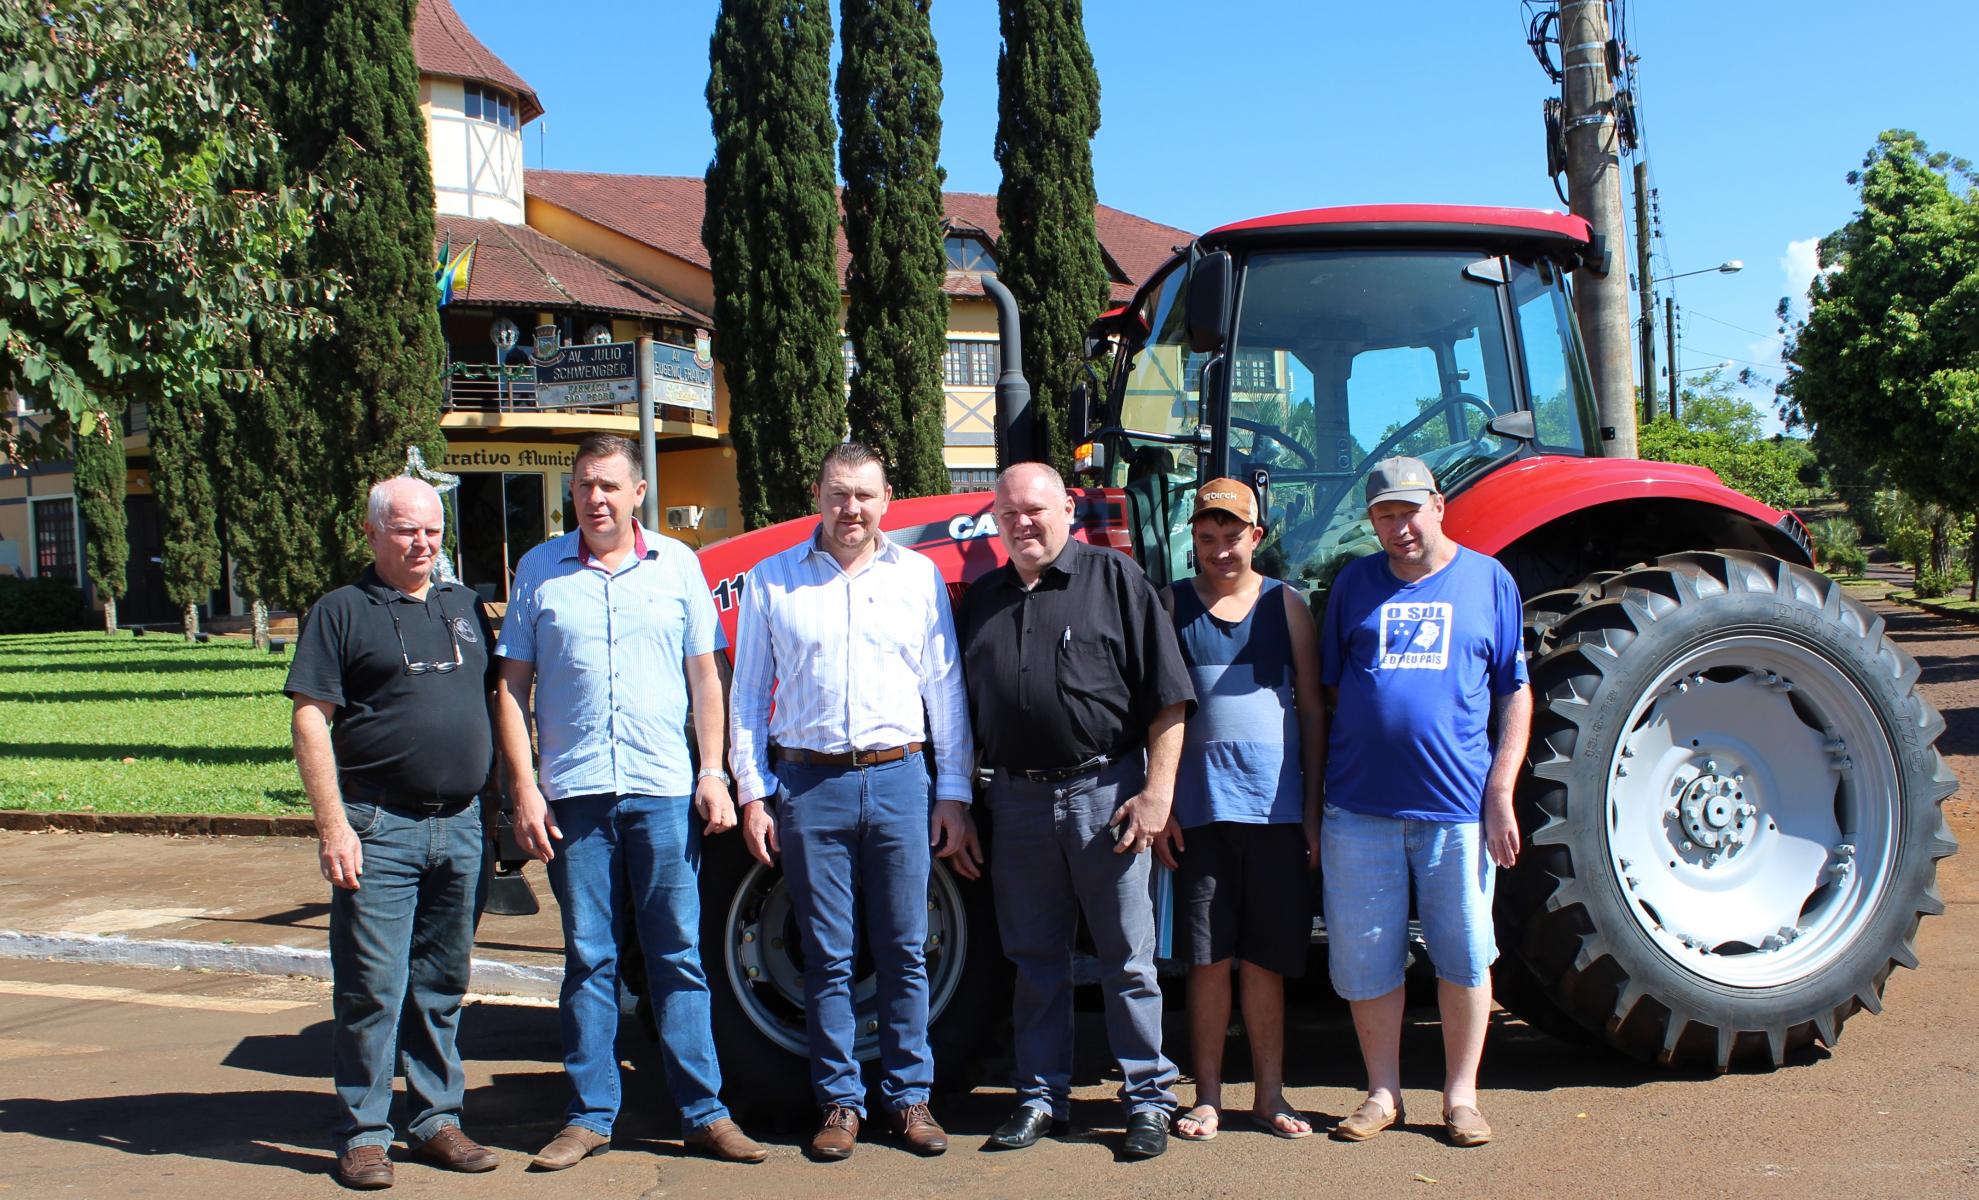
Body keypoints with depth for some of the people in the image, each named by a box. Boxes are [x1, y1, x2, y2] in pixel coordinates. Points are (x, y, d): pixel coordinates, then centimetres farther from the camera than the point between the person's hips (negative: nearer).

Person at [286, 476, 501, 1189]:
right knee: (373, 988, -2)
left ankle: (436, 1121, 21)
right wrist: (332, 824, -14)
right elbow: (310, 720, -6)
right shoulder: (343, 612, 0)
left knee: (442, 986, 12)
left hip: (461, 828, 5)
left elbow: (497, 698, 20)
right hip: (378, 828, -5)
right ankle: (363, 1134, 9)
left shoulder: (465, 608, 15)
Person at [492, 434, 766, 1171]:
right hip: (574, 795, 0)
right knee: (588, 959, 7)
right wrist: (524, 789, -2)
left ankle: (704, 1112, 12)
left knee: (678, 956, 5)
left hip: (665, 791, 0)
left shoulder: (676, 565, 7)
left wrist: (713, 773, 1)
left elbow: (704, 677, 9)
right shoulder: (540, 571, 6)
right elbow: (511, 687, 5)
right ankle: (589, 1117, 17)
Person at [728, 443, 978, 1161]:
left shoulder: (919, 577, 8)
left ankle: (909, 1096, 17)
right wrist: (751, 793, 1)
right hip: (808, 782, 0)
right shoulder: (772, 581, 6)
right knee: (827, 956, 5)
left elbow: (946, 691, 9)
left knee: (904, 951, 6)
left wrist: (954, 794, 6)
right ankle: (840, 1101, 16)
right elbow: (748, 694, 7)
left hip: (898, 779, 1)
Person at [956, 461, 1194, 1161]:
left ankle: (1148, 1101, 15)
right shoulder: (982, 599, 13)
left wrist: (1157, 790, -12)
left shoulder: (1114, 579, -1)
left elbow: (1168, 697, -5)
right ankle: (1041, 1097, 24)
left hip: (1105, 793, -4)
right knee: (1035, 959, 12)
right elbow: (964, 710, 17)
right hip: (1017, 798, 4)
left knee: (1126, 959, 4)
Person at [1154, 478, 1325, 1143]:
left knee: (1266, 959, 7)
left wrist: (1314, 811, 3)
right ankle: (1207, 1096, 15)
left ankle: (1269, 1094, 19)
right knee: (1208, 958, 4)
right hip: (1200, 809, 0)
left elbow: (1313, 709, 7)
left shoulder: (1286, 606, 6)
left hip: (1277, 810, 0)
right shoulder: (1171, 606, 4)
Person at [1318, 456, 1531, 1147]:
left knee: (1464, 956, 7)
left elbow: (1515, 693, 6)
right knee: (1365, 960, 6)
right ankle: (1383, 1094, 21)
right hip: (1360, 806, 1)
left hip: (1458, 806, -1)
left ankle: (1460, 1095, 22)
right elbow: (1326, 691, 10)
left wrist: (1501, 792, -3)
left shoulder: (1489, 581, 5)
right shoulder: (1355, 583, 7)